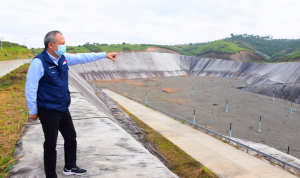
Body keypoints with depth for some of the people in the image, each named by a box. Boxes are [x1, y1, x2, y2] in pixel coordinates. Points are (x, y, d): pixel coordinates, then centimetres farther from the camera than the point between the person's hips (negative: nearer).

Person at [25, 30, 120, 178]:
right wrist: (33, 111, -10)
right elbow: (30, 88, -17)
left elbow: (82, 57, 11)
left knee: (71, 137, 20)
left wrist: (104, 55, 12)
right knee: (51, 145, 5)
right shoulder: (39, 62, -21)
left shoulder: (63, 58, 1)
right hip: (48, 112, -8)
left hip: (63, 109, 8)